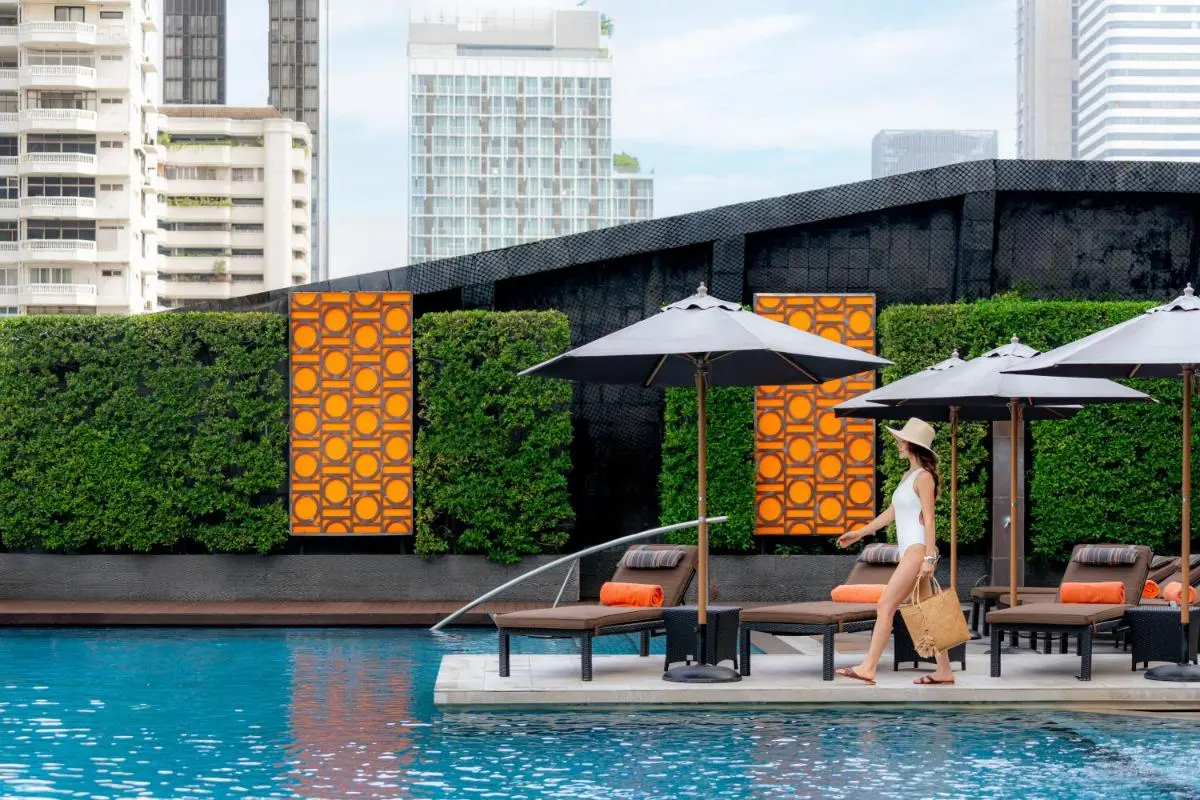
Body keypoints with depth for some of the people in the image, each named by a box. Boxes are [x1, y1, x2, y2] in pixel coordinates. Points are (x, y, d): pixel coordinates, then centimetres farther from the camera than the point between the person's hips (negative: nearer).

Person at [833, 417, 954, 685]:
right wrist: (860, 533, 26)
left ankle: (868, 668, -12)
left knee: (885, 605, -11)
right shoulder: (908, 476, 18)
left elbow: (928, 519, -14)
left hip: (918, 549, -9)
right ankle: (944, 671, 8)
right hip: (909, 552, 9)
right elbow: (891, 513, 25)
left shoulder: (923, 477, -9)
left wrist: (929, 557, -20)